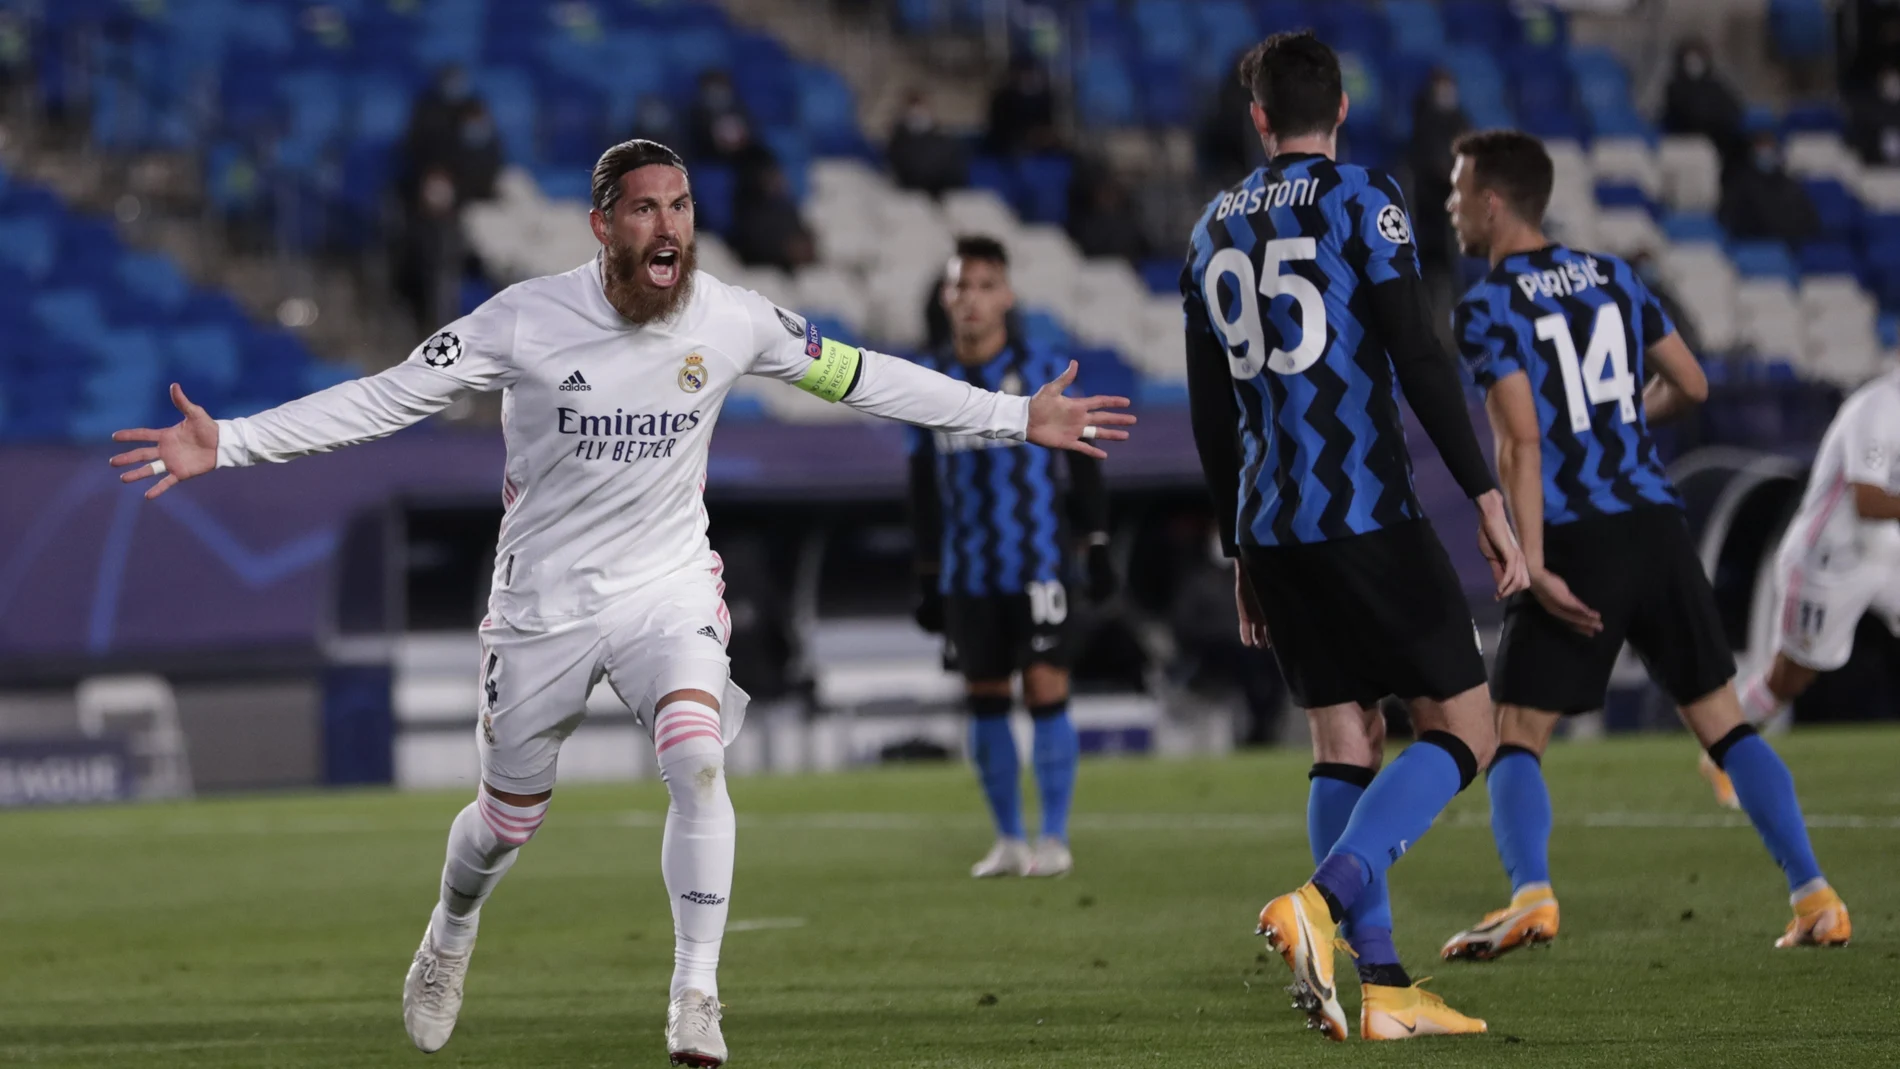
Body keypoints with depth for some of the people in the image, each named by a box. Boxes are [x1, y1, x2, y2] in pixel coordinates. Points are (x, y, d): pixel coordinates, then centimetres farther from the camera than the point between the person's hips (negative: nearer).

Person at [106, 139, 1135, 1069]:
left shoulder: (730, 318, -9)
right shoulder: (527, 319, -17)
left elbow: (855, 374, 5)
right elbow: (386, 398, -13)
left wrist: (1016, 417, 7)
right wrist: (228, 444, -21)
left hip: (668, 590, 1)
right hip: (544, 600, -1)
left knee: (699, 763, -26)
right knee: (508, 820, 13)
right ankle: (450, 936, 47)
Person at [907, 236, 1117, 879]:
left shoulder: (1044, 371, -2)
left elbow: (1083, 463, 3)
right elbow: (923, 484, 14)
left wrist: (1096, 548, 0)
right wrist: (927, 575, 13)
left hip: (1038, 562, -4)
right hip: (967, 573, 4)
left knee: (1046, 691, -8)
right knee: (984, 699, 5)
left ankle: (1054, 839, -2)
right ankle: (1008, 841, 14)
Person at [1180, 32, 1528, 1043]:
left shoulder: (1213, 230, 15)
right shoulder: (1361, 199, -4)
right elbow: (1417, 355, -13)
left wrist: (1242, 553, 24)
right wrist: (1487, 500, -11)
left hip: (1271, 527, 6)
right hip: (1367, 513, -6)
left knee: (1346, 740, 9)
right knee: (1462, 726, -2)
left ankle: (1383, 987, 2)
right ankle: (1320, 901, -23)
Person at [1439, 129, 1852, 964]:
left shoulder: (1486, 311, -5)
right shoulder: (1611, 277, 12)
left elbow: (1522, 440, -14)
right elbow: (1690, 385, 19)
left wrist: (1533, 567, -17)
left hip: (1575, 542, -5)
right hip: (1657, 522, 5)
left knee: (1515, 737, 1)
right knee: (1723, 723, 11)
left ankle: (1530, 896, -21)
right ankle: (1814, 896, 4)